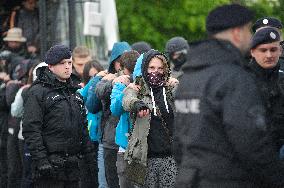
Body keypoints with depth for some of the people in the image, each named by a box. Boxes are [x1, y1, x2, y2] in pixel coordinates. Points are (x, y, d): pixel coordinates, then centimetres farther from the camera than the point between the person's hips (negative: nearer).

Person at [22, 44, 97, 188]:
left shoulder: (74, 93, 19)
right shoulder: (38, 92, -6)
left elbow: (83, 129, 23)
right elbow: (31, 130, -13)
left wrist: (90, 158, 16)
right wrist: (41, 160, -20)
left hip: (72, 165, 7)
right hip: (50, 165, -7)